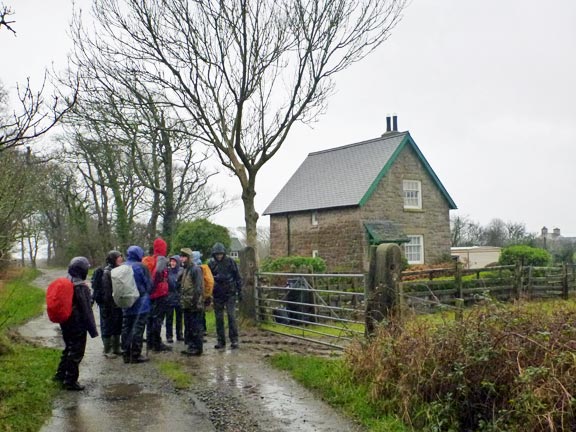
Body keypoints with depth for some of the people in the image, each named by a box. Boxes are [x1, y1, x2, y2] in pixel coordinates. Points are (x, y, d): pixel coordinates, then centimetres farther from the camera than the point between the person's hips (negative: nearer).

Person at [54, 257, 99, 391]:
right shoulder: (81, 288, -21)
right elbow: (87, 311, -19)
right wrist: (93, 329, -13)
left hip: (65, 324, 9)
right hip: (78, 326, -9)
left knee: (69, 348, 24)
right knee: (76, 353, 2)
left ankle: (61, 374, 34)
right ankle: (70, 381, 8)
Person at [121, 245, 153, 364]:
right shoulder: (141, 267, -13)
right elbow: (149, 284, -6)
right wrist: (146, 294, 13)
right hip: (140, 302, -5)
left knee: (126, 328, 12)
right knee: (138, 328, 0)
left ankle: (126, 354, 18)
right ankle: (135, 355, 3)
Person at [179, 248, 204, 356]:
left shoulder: (196, 269, -13)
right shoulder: (185, 270, 16)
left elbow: (199, 287, -18)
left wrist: (195, 302, -21)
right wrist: (182, 299, 17)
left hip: (194, 305, -10)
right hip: (186, 304, 10)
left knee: (195, 327, -4)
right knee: (188, 327, 15)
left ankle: (197, 348, 3)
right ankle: (190, 346, 24)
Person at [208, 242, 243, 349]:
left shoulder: (230, 261, -4)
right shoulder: (211, 263, 0)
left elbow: (237, 277, 2)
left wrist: (239, 291, 0)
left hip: (230, 294, -2)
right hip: (217, 295, 2)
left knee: (231, 316, -7)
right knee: (219, 318, 6)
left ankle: (234, 340, 1)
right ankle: (221, 341, 14)